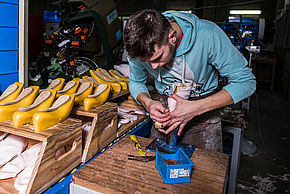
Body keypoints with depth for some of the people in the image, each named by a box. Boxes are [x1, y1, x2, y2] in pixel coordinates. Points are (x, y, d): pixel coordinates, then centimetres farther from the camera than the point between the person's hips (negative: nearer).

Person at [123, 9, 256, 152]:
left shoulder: (207, 35, -27)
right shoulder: (140, 47, -17)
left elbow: (246, 81, -20)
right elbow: (136, 82, 3)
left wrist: (196, 108, -29)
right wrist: (147, 102, -21)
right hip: (164, 108, 2)